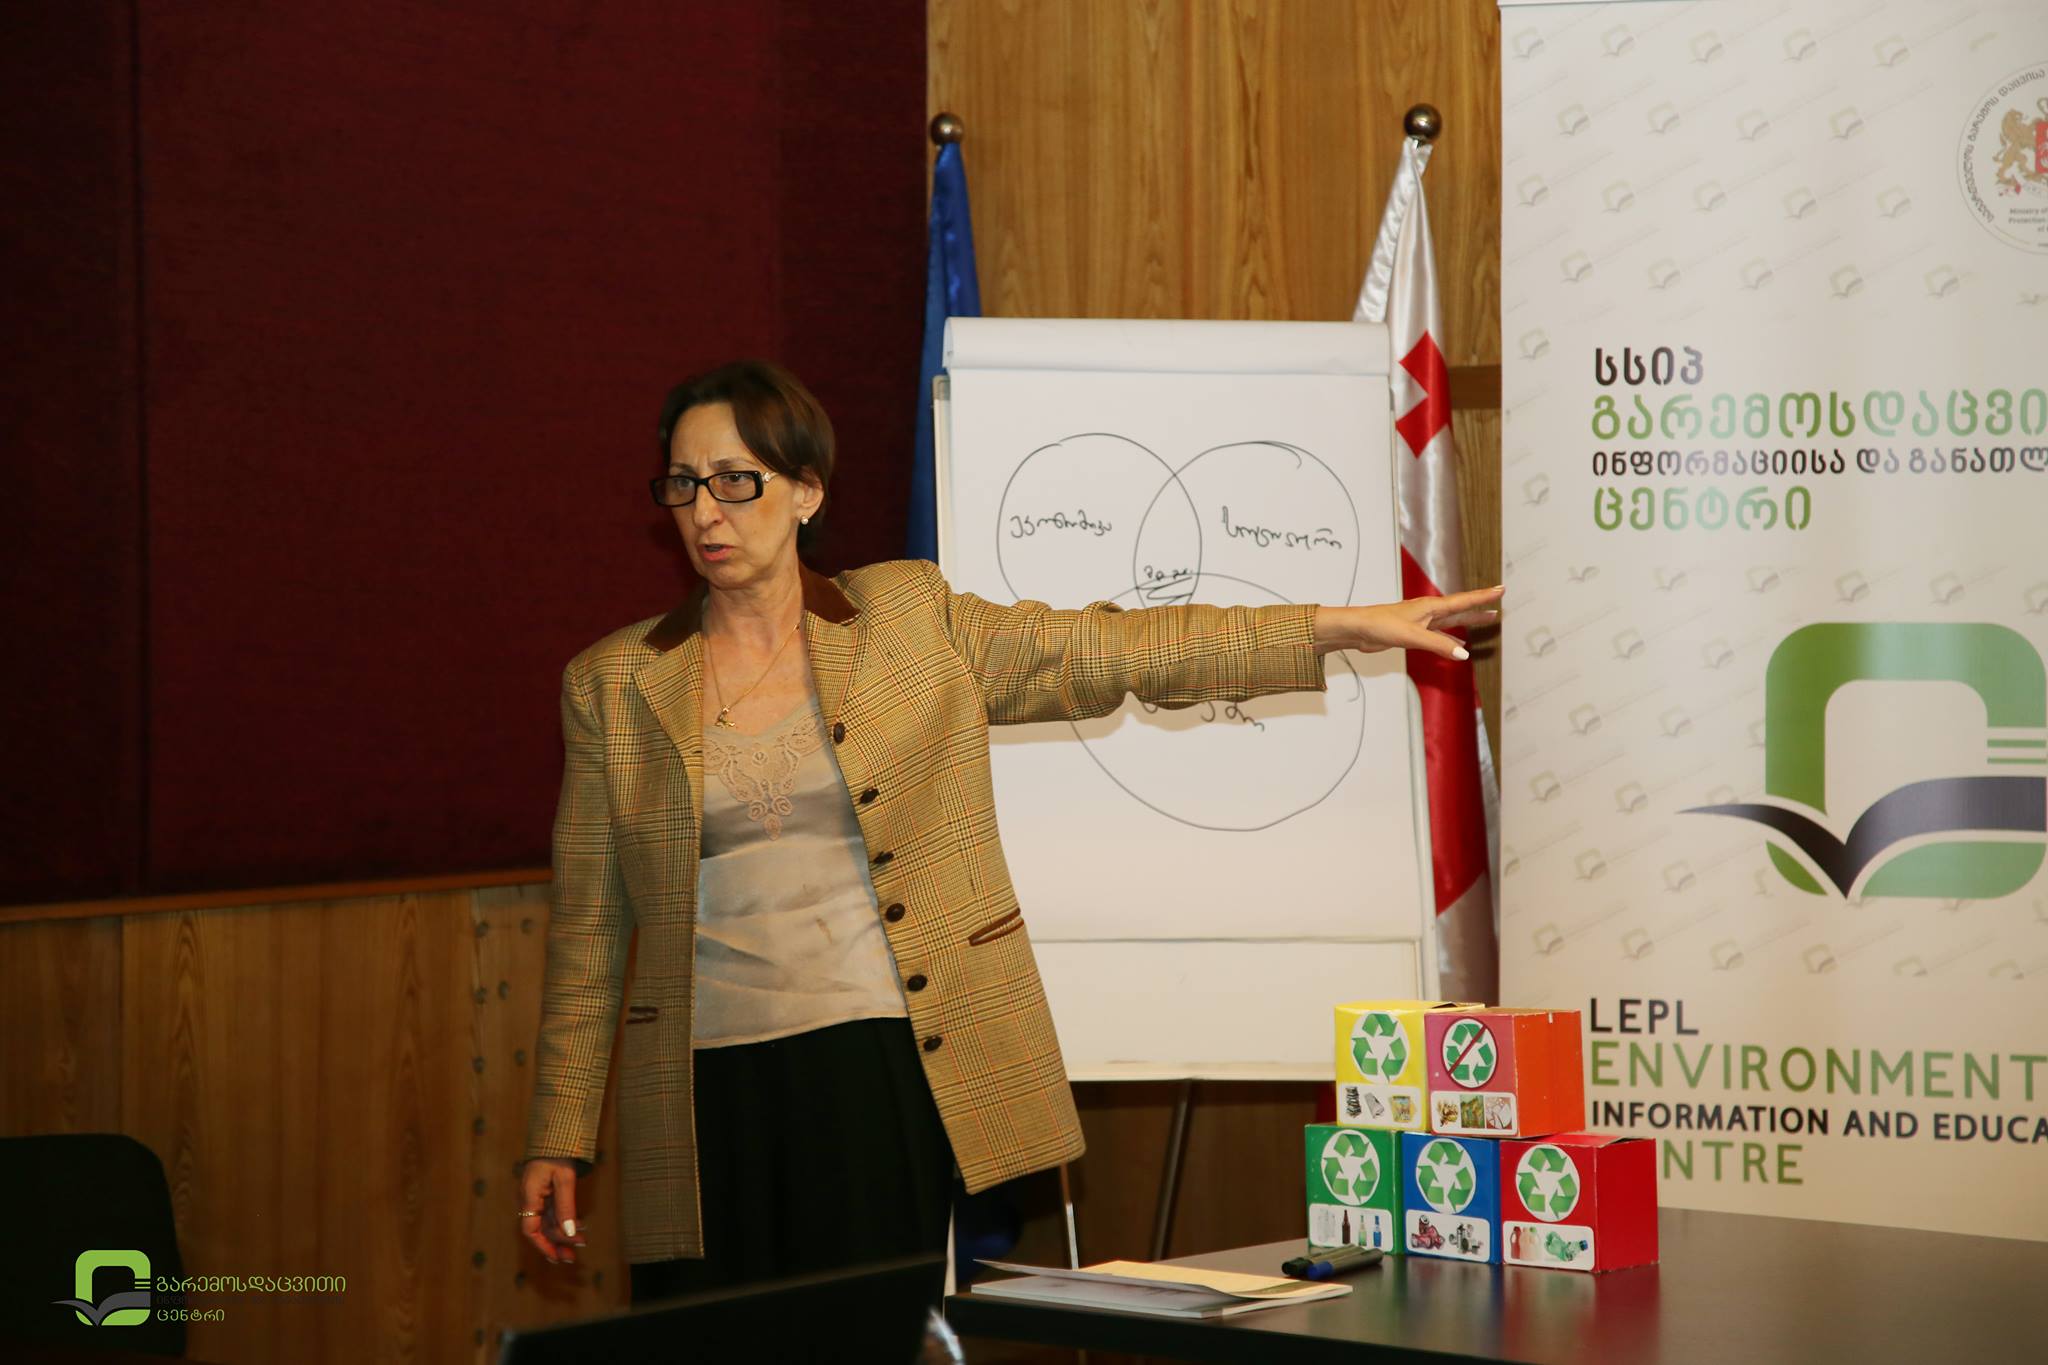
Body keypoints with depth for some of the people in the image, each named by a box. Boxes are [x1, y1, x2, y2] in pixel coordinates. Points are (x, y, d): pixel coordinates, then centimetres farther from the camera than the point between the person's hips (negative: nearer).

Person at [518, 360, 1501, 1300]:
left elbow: (1113, 652, 8)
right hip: (719, 1111, 1)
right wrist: (558, 1139, 7)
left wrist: (1350, 626, 4)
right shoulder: (613, 686, 7)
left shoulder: (911, 619, 7)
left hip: (904, 1085, 0)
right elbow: (587, 929, 10)